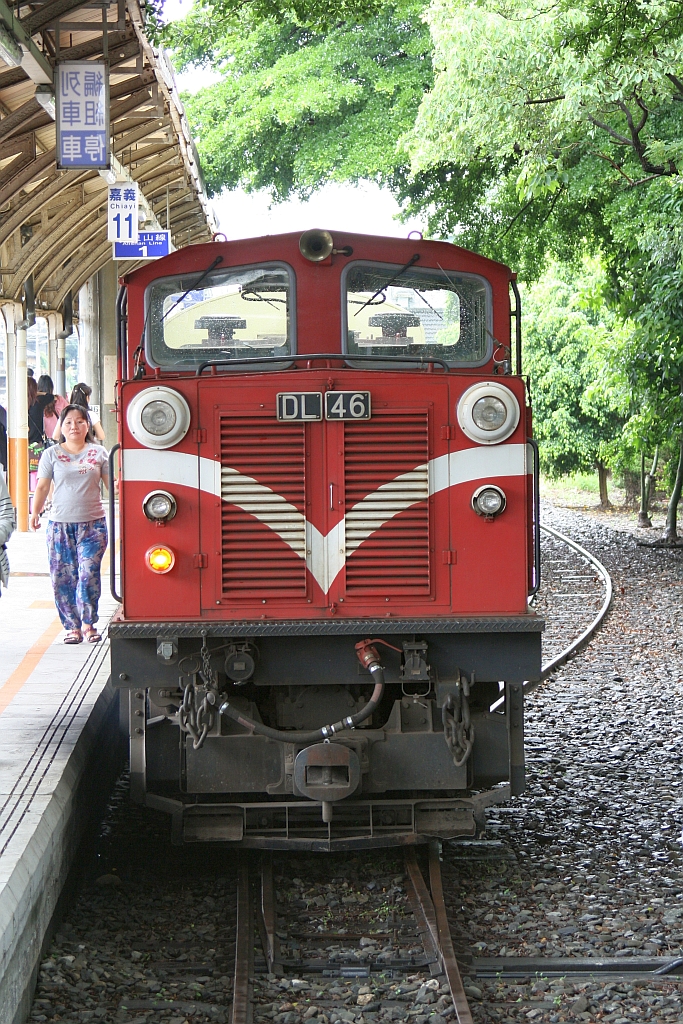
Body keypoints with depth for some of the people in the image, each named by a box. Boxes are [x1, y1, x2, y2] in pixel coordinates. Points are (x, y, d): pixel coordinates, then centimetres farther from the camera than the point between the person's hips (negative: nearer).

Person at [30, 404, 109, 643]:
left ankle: (88, 624, 2)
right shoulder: (51, 454, 7)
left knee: (89, 574, -10)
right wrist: (35, 512, -3)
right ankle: (72, 626, 9)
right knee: (63, 576, -1)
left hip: (93, 523, -1)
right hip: (60, 524, 1)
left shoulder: (98, 453, 8)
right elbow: (42, 486, 7)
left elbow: (111, 483, 10)